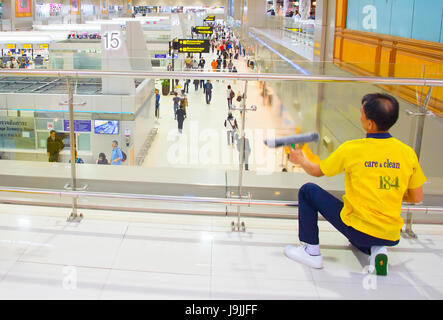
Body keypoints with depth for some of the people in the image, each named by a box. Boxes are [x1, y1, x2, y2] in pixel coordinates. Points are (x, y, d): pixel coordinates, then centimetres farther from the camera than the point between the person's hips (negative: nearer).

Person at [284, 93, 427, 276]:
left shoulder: (351, 149, -13)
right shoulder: (408, 153, -5)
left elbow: (317, 171, 4)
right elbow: (416, 197, 4)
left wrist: (301, 160, 25)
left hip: (359, 231, -5)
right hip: (392, 236, 5)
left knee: (308, 191, 11)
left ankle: (312, 252, 12)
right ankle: (375, 250, 9)